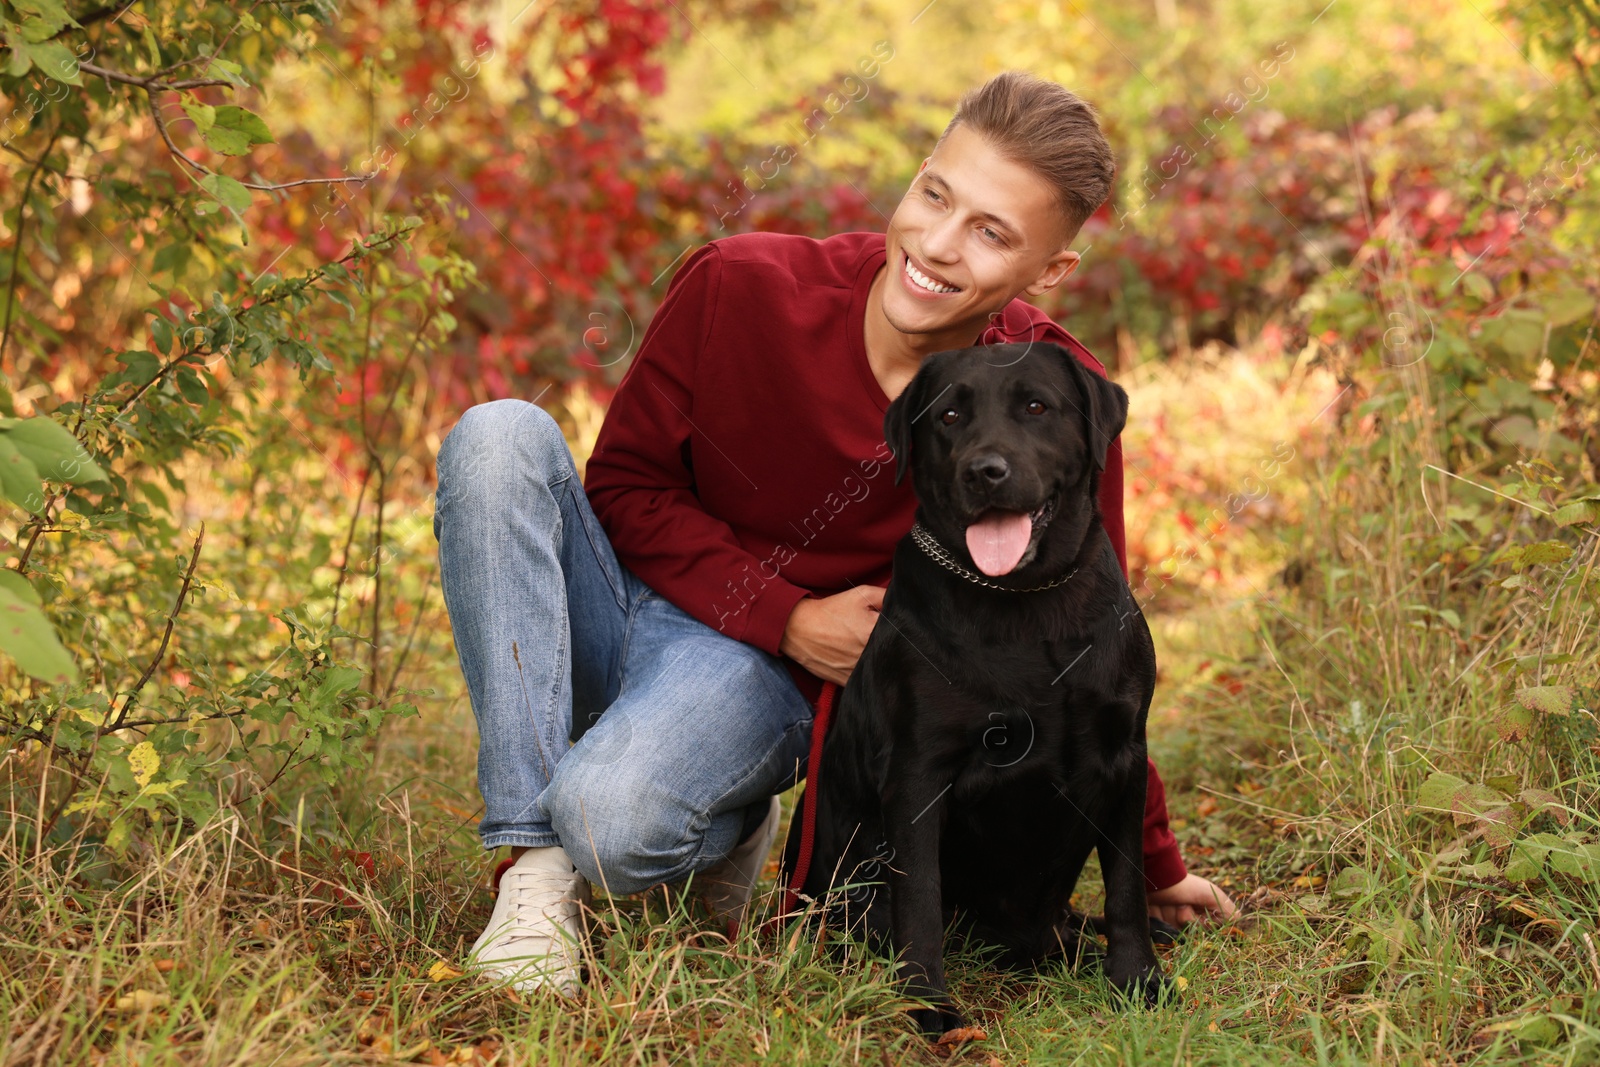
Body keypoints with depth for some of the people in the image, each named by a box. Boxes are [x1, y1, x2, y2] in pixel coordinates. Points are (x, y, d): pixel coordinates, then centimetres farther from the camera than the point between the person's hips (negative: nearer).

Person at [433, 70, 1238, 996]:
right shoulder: (741, 287, -15)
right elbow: (624, 481, -3)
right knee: (502, 436, -28)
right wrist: (788, 616, -14)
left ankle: (721, 827, 5)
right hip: (630, 599, 3)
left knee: (614, 825, -35)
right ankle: (537, 862, -23)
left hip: (770, 676, -3)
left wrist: (1154, 866, 8)